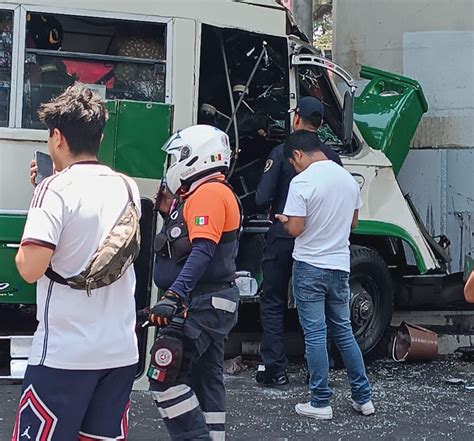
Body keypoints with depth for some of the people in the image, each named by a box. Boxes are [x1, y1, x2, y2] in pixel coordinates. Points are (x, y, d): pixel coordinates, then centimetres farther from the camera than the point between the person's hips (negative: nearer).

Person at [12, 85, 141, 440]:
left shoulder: (56, 189, -11)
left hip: (64, 353, -6)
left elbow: (31, 269, -19)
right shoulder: (128, 188, 7)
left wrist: (24, 249, 2)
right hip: (122, 351, 6)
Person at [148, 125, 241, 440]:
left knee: (166, 379, -13)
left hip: (202, 306, -11)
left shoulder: (208, 193, -15)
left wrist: (174, 296, -33)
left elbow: (202, 251, -26)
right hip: (210, 304, 11)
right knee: (207, 380, 13)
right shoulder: (202, 193, 19)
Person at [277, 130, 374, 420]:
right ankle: (363, 398, 18)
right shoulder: (348, 178, 5)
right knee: (344, 331, 15)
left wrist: (284, 220, 3)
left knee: (315, 335, 1)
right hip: (340, 266, 6)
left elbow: (295, 229, -17)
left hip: (310, 267, -6)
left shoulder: (302, 181, -16)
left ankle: (321, 403, 5)